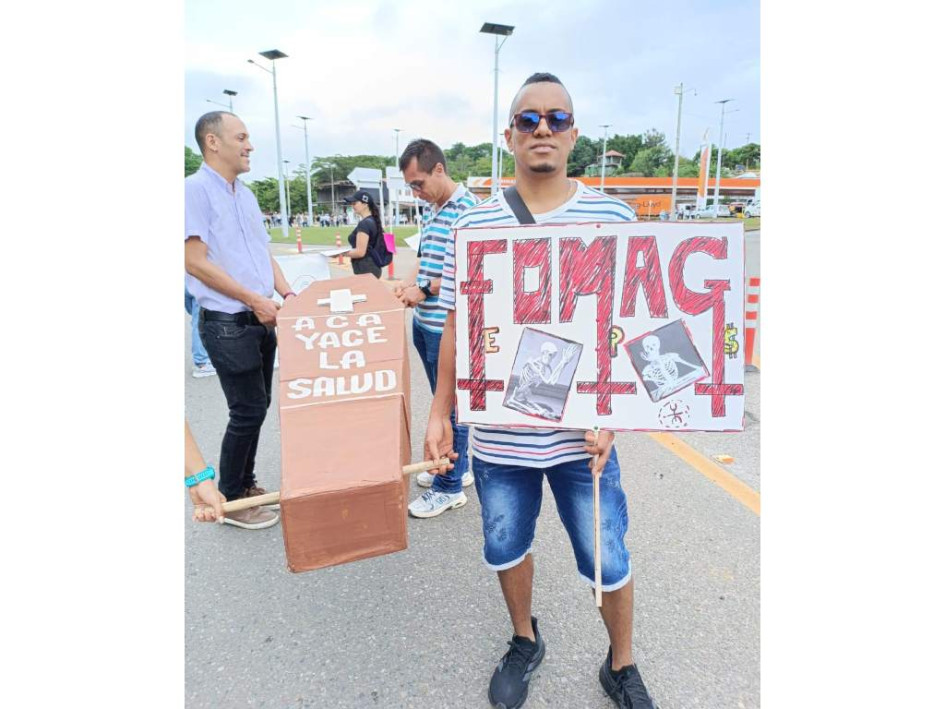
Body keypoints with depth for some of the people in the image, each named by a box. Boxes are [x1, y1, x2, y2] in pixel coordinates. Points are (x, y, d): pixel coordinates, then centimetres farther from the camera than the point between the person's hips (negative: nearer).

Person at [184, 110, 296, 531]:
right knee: (248, 410, -4)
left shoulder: (246, 195, 14)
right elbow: (195, 261, -16)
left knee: (257, 406, 14)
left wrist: (287, 294, 4)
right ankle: (230, 500, 13)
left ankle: (246, 484, 30)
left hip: (261, 321, 8)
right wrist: (254, 300, -16)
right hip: (227, 323, -8)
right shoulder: (195, 189, -10)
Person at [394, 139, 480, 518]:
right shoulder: (432, 210, 13)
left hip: (449, 327, -9)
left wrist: (425, 290, -16)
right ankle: (456, 467, 35)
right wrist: (408, 286, 3)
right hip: (424, 322, 9)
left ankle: (450, 487, 16)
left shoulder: (468, 209, -15)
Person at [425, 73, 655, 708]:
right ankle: (525, 641, 49)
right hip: (499, 434, 2)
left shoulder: (614, 218, -5)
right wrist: (441, 411, 4)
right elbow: (457, 327, 4)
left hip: (581, 436, -1)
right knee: (506, 546, 19)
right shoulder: (473, 225, -1)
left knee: (608, 559, 12)